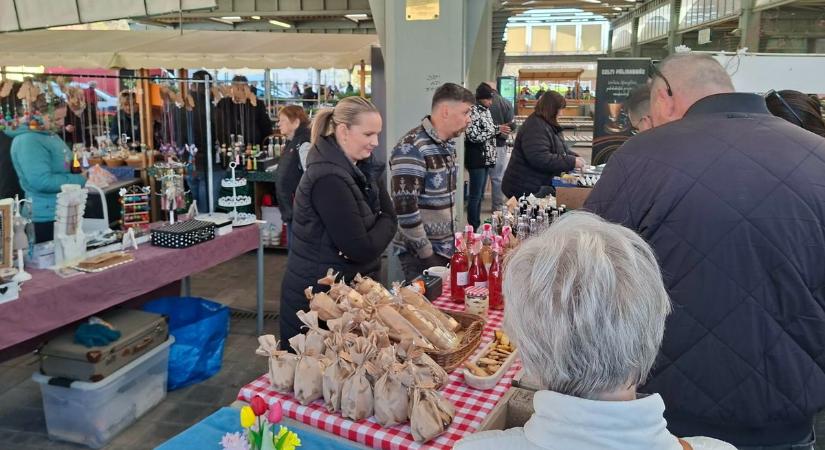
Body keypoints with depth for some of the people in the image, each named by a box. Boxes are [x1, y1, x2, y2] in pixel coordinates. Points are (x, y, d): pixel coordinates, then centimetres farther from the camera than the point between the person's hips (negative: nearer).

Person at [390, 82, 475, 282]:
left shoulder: (448, 144, 9)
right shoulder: (411, 148, -19)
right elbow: (405, 208, -23)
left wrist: (454, 239, 13)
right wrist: (428, 255, -17)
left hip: (446, 248, 8)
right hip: (419, 253, -8)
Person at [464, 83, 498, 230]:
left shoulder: (486, 110, 13)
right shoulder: (473, 111, -14)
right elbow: (474, 136, -22)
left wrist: (500, 129, 11)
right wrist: (496, 130, -20)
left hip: (487, 158, 9)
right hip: (477, 159, -9)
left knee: (480, 195, 14)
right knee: (475, 196, -4)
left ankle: (477, 226, 22)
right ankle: (472, 228, 3)